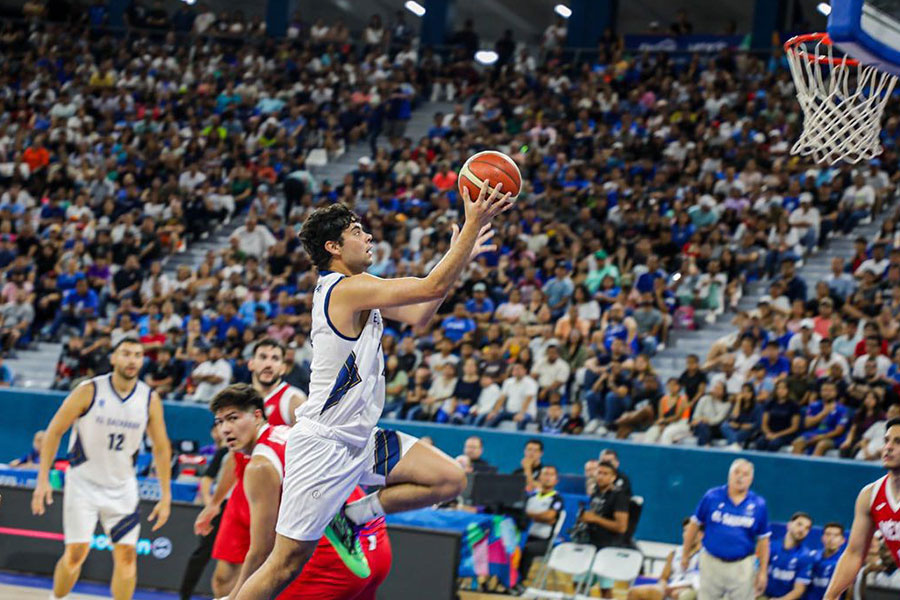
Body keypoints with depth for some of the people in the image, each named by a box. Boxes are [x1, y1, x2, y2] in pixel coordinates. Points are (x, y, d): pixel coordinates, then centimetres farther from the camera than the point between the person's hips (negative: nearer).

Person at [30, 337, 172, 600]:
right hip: (83, 482, -3)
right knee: (76, 551, -8)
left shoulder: (150, 399, -4)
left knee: (127, 554, -2)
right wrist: (43, 479, -13)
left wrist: (165, 497, 1)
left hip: (122, 487, 3)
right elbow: (54, 432, -7)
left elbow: (161, 448, 5)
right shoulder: (89, 391, -13)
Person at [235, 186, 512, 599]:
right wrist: (473, 223, -18)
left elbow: (417, 315, 20)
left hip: (359, 440, 9)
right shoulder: (347, 288, -18)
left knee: (450, 479, 2)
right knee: (287, 563, -7)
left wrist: (460, 256, 14)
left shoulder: (354, 290, 12)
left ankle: (350, 517, 11)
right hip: (323, 445, -9)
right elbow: (433, 287, -22)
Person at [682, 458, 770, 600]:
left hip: (741, 567, 0)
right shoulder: (711, 497, -5)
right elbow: (694, 525, 6)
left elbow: (763, 540, 4)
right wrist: (685, 554, 10)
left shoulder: (758, 505, -3)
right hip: (711, 563, 0)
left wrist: (763, 571, 3)